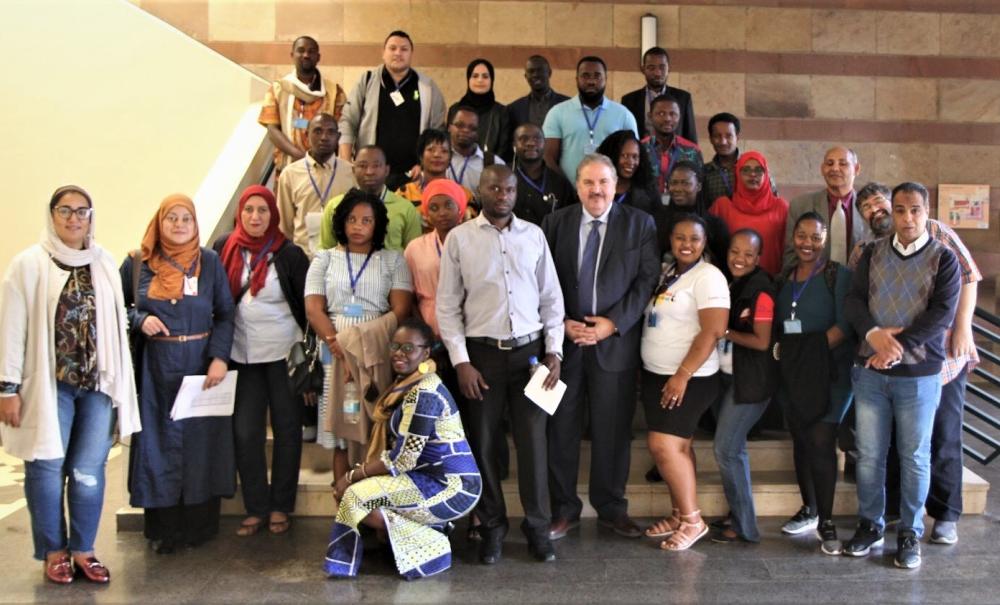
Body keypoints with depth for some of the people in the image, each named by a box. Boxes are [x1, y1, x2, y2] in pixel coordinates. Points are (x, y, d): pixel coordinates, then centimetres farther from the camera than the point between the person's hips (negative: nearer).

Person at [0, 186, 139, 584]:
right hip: (48, 384, -2)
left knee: (89, 471, 6)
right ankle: (53, 552, 21)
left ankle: (82, 550, 19)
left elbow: (116, 325, 8)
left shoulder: (104, 264, 7)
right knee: (47, 469, 6)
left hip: (97, 383, 3)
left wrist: (119, 383, 6)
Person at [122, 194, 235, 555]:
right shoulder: (137, 263, 4)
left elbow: (225, 313, 0)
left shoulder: (210, 262, 3)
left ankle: (200, 524, 16)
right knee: (159, 441, 3)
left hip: (201, 363, 0)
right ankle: (163, 528, 13)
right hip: (156, 366, 0)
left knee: (201, 440, 4)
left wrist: (220, 357, -11)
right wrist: (139, 319, -10)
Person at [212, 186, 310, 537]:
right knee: (245, 432, 2)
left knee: (286, 428, 5)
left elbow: (307, 306, -3)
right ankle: (255, 508, 15)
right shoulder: (224, 248, 1)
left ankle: (281, 507, 18)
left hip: (284, 353, -2)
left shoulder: (289, 254, -6)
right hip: (242, 354, 2)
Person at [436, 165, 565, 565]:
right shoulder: (459, 238, 0)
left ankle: (537, 526, 17)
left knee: (533, 440, 3)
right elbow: (447, 305, 0)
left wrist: (553, 351, 1)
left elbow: (551, 296, 8)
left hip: (529, 350, 1)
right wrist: (461, 361, -6)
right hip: (482, 351, -1)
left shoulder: (533, 235, 6)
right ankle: (492, 527, 21)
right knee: (483, 442, 6)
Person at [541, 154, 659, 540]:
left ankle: (611, 507, 23)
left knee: (612, 430, 7)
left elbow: (647, 279, -2)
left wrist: (613, 323, -11)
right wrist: (562, 323, -7)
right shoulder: (555, 223, 7)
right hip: (564, 339, 1)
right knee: (562, 428, 6)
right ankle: (564, 508, 19)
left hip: (615, 341, -1)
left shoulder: (640, 224, 4)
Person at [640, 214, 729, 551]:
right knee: (678, 447, 11)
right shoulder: (667, 274, 12)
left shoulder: (708, 277, -11)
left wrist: (682, 376, -20)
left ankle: (693, 521, 1)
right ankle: (680, 515, 20)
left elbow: (713, 332, -19)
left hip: (688, 379, -7)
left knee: (663, 446, -11)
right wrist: (653, 372, 7)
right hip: (656, 374, 7)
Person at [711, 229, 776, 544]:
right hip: (726, 375, 9)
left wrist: (725, 332, -13)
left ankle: (744, 526, 6)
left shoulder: (761, 291, -17)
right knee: (732, 447, 15)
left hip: (750, 381, -9)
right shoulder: (732, 284, 9)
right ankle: (738, 511, 29)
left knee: (726, 448, -7)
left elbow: (762, 342, -20)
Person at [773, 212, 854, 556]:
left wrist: (816, 347, -16)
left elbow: (845, 325, -12)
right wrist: (782, 350, -2)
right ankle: (809, 509, 26)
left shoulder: (838, 276, -4)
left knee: (820, 442, -11)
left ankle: (826, 521, 0)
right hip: (792, 372, 6)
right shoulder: (784, 279, 14)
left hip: (828, 371, -6)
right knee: (800, 440, 12)